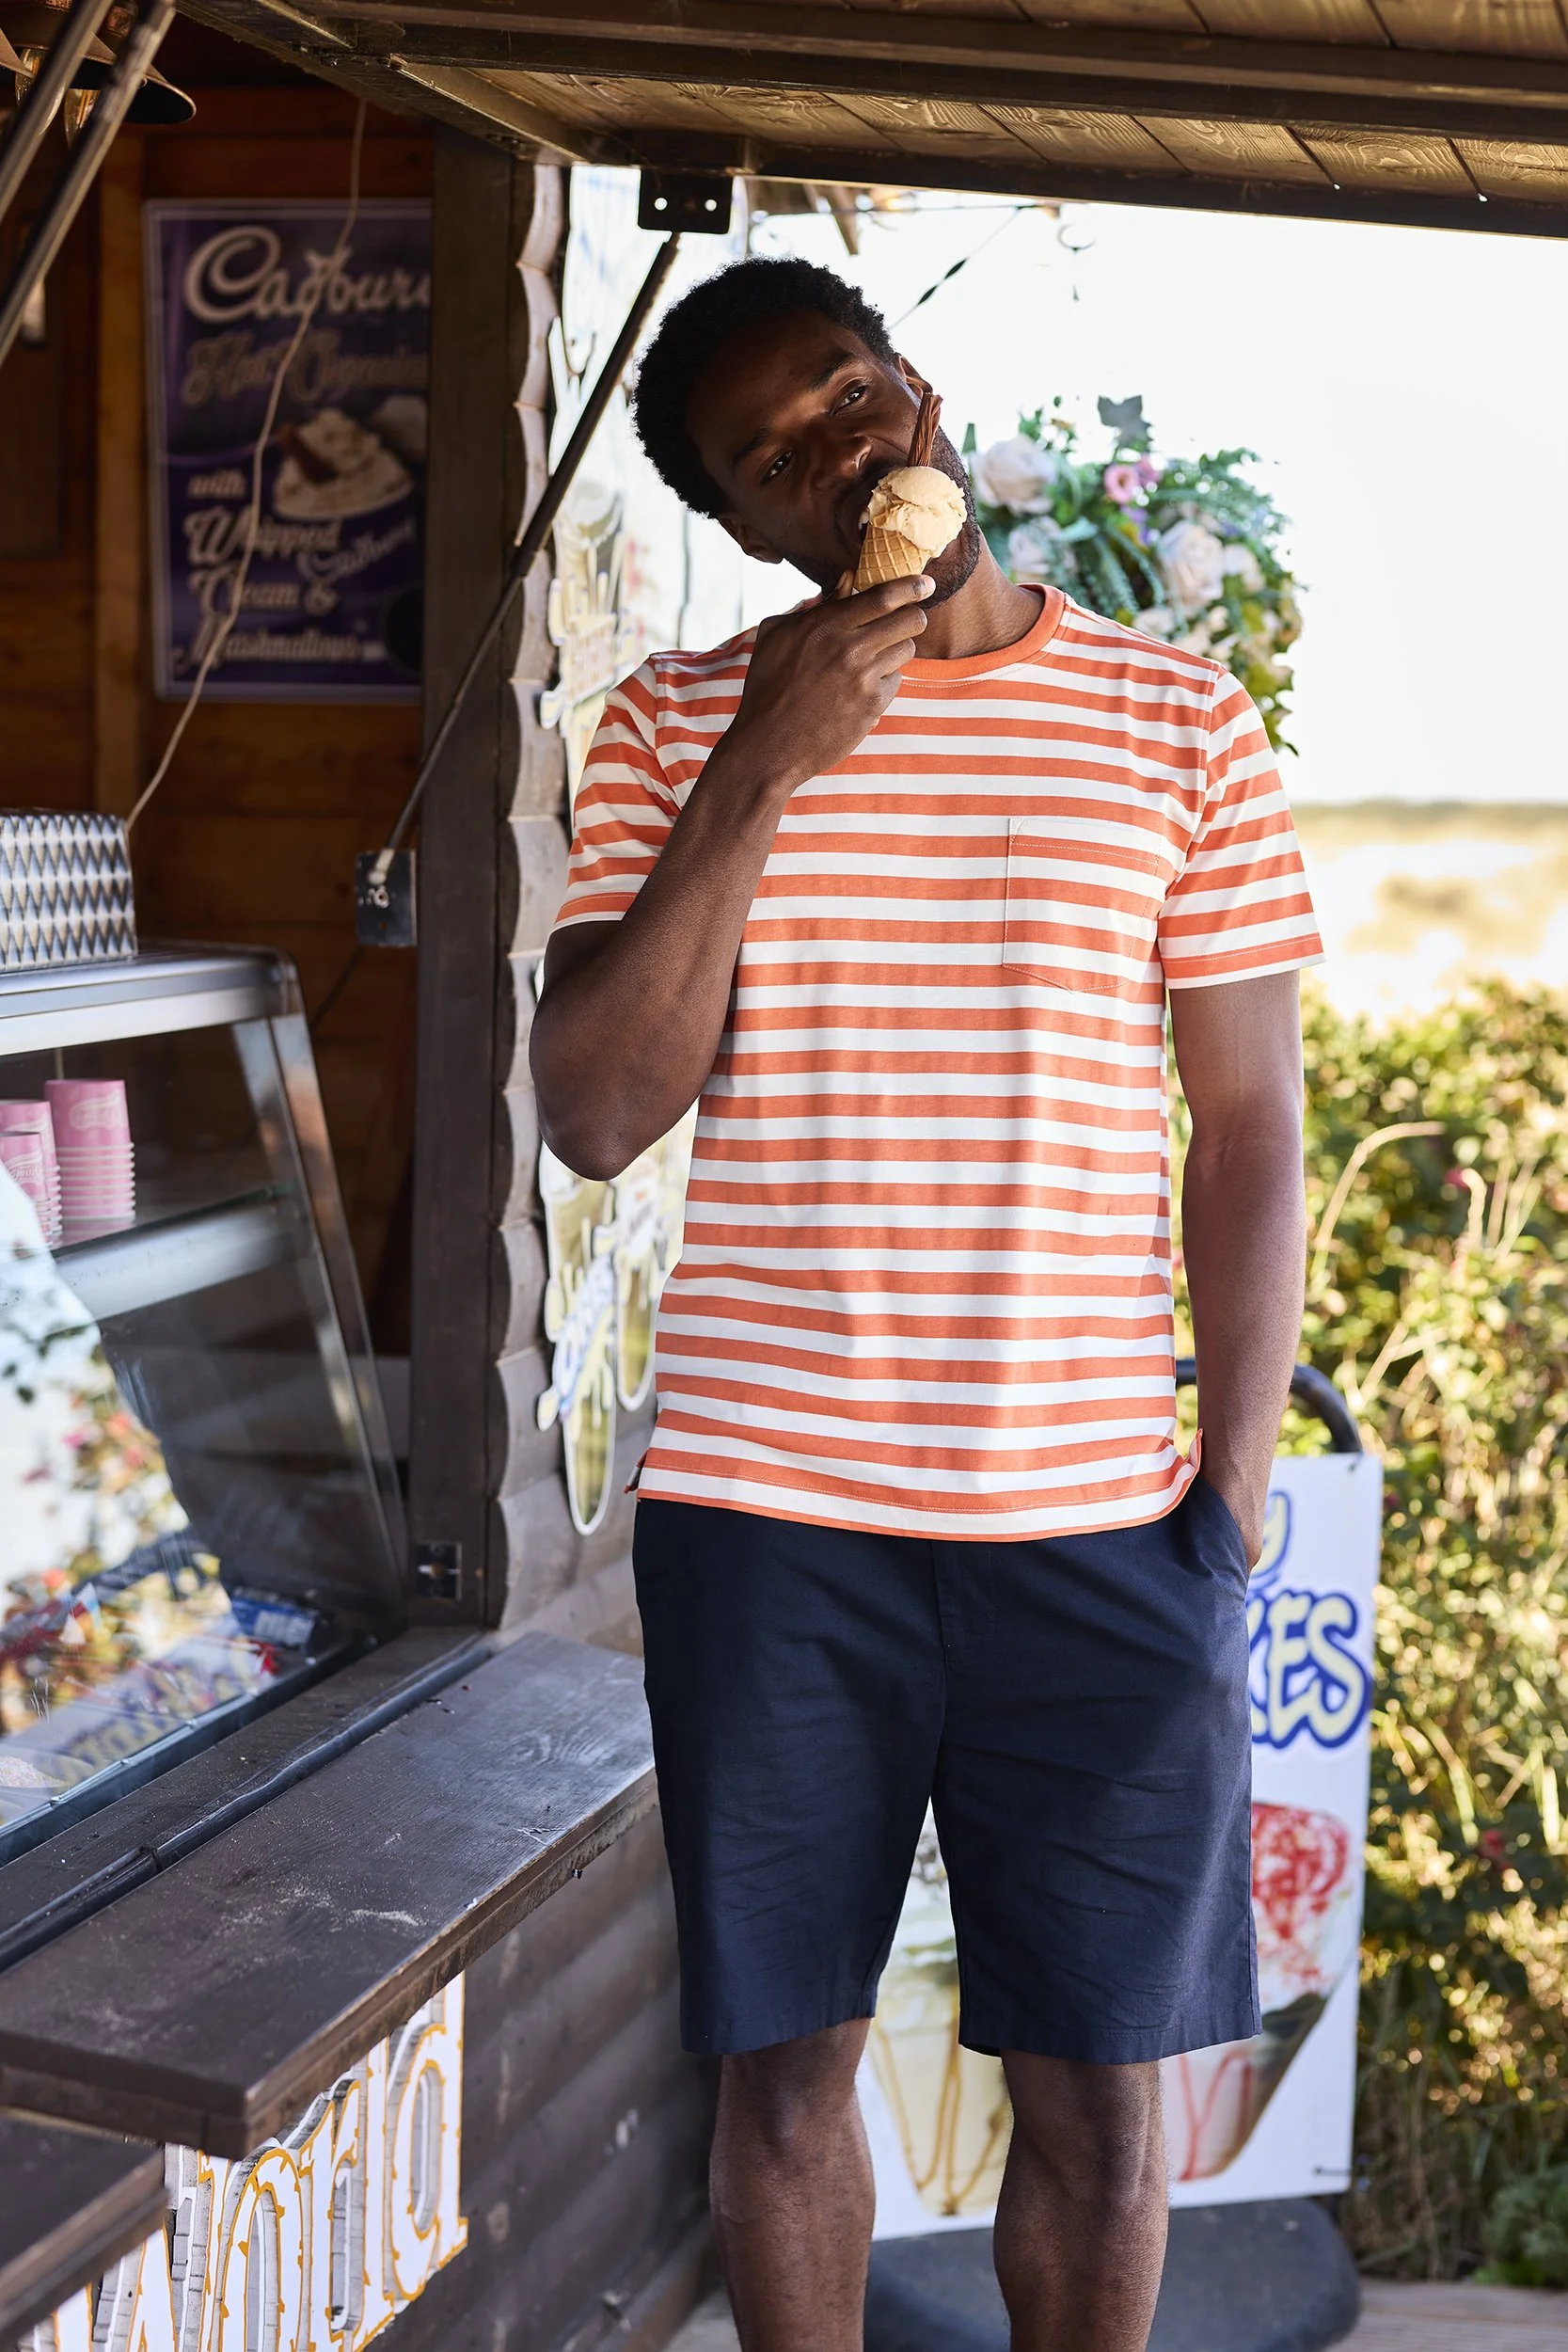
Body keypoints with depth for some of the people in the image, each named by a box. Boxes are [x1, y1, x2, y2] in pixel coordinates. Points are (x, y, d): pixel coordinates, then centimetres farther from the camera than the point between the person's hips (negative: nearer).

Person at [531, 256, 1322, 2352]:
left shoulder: (1176, 720, 2)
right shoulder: (678, 729, 3)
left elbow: (1251, 1129, 4)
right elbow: (593, 1117, -6)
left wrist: (1239, 1495, -2)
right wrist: (761, 782, -14)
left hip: (1099, 1527, 0)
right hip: (764, 1512, 1)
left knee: (1097, 2100, 10)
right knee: (784, 2068, 13)